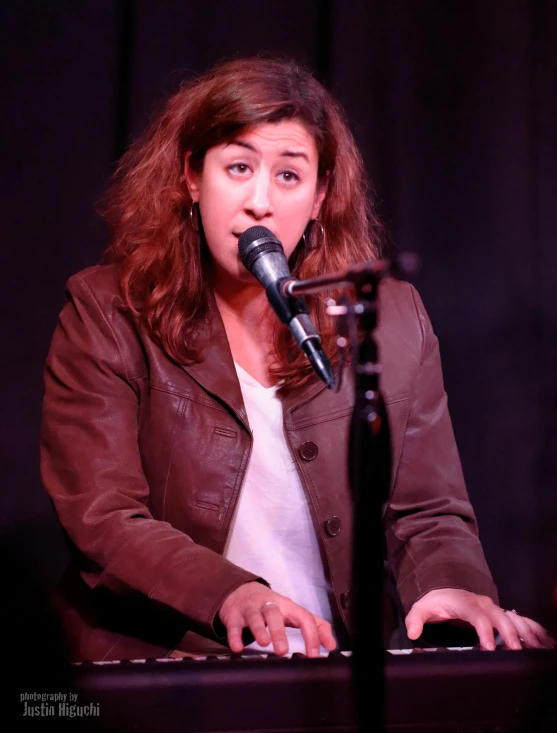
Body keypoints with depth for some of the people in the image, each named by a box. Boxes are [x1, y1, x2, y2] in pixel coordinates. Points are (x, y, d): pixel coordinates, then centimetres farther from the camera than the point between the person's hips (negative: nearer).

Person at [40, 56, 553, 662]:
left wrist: (451, 588, -12)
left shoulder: (393, 320, 8)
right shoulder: (104, 316, 1)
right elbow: (102, 519, -7)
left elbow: (428, 514, 12)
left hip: (342, 677, 3)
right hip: (160, 684, -2)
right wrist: (229, 594, -25)